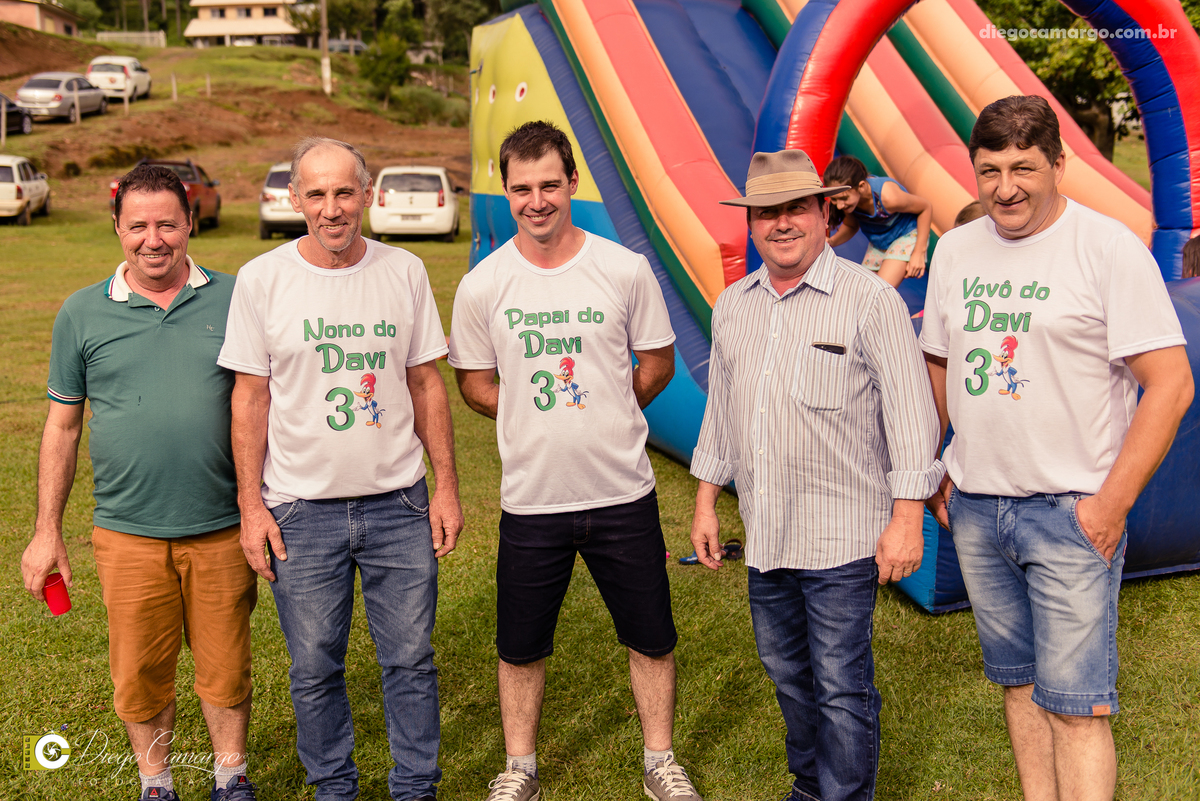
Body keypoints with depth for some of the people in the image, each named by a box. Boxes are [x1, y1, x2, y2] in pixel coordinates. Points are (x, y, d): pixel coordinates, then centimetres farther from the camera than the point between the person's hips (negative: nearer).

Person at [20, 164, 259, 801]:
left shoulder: (232, 300, 0)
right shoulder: (83, 313, 2)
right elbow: (62, 425, 8)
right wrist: (47, 532, 7)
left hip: (223, 527, 0)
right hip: (128, 534, 1)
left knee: (225, 665, 11)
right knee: (139, 675, 11)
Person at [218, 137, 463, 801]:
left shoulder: (404, 272, 1)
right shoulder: (262, 279, -3)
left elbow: (426, 384, 6)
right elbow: (250, 396, 0)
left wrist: (447, 488, 4)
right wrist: (250, 505, -3)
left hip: (398, 503, 1)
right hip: (301, 509, -1)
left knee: (410, 659, 8)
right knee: (314, 670, 9)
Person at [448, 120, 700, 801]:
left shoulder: (626, 270, -5)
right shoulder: (482, 286, -4)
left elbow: (658, 365, 6)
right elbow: (476, 384, 7)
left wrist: (604, 416, 1)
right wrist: (543, 421, -2)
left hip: (624, 492, 0)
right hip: (531, 498, 0)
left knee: (652, 637, 12)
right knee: (521, 647, 13)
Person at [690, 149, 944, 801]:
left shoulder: (870, 300, -9)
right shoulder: (733, 306, 9)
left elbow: (910, 411, -10)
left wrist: (907, 517, -14)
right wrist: (706, 502, 16)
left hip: (843, 533, -6)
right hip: (764, 531, 6)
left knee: (841, 685, 0)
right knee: (786, 672, 19)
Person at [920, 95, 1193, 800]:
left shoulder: (1110, 247, -9)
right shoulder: (956, 250, 8)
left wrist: (1112, 503, -15)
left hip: (1072, 510, -5)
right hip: (975, 508, 5)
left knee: (1075, 703, -5)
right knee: (1019, 682, 15)